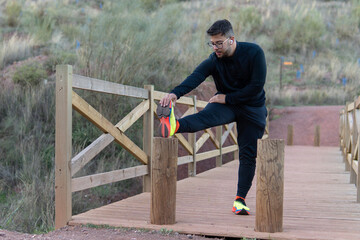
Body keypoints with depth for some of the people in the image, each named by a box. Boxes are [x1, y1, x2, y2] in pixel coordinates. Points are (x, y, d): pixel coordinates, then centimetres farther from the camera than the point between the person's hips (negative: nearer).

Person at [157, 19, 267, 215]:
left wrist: (227, 97, -23)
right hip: (226, 103, 0)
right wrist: (175, 93, -51)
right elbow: (195, 77, -32)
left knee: (248, 154, -2)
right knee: (206, 116, -32)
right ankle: (173, 126, -62)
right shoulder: (213, 60, -14)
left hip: (252, 107, 0)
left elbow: (257, 86, -20)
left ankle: (240, 199, 6)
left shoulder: (254, 53, -17)